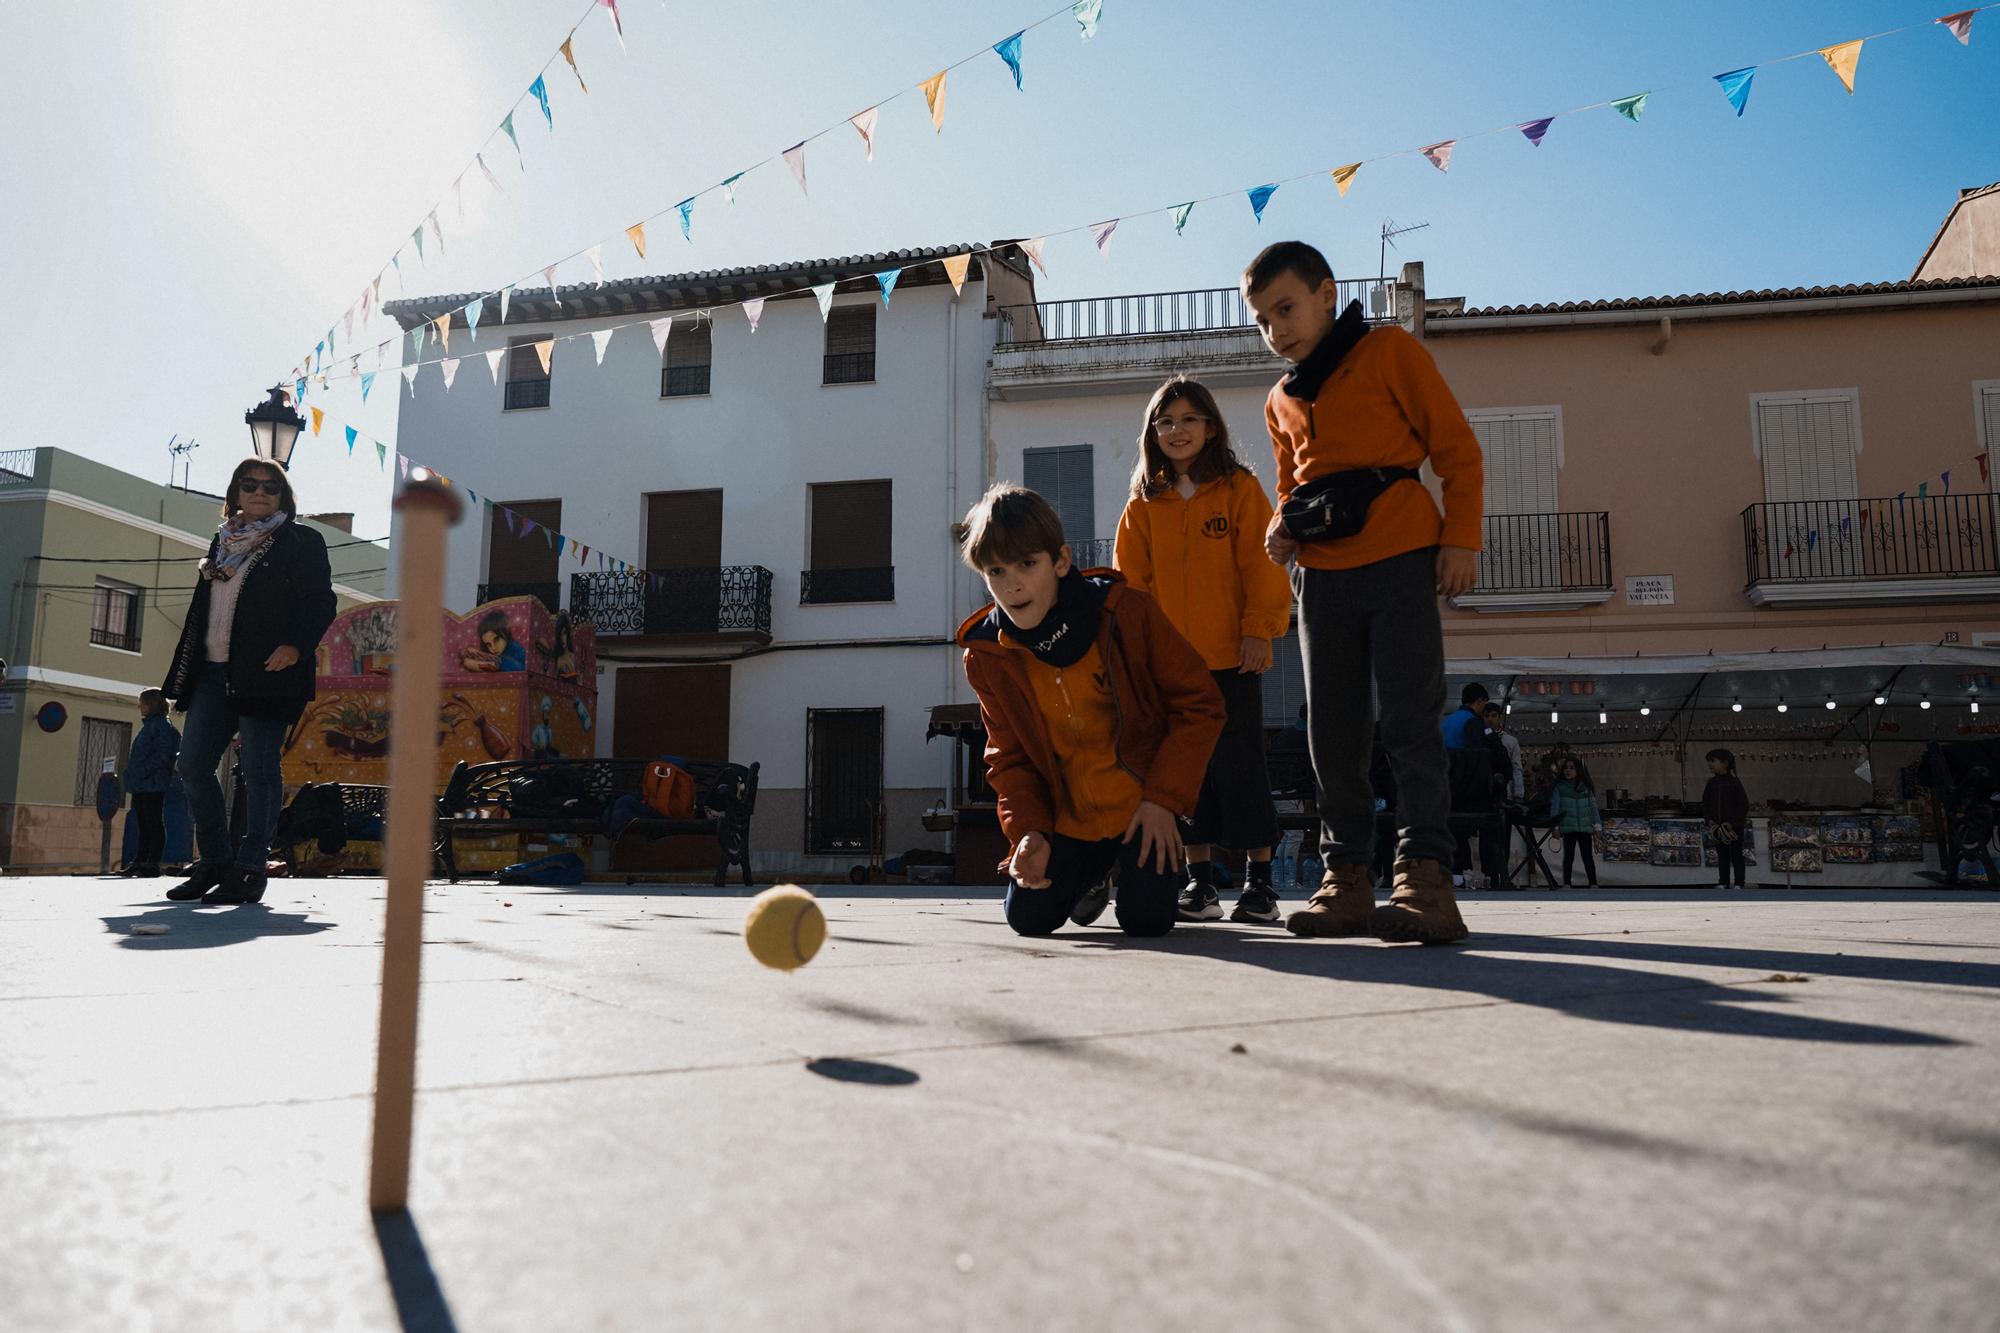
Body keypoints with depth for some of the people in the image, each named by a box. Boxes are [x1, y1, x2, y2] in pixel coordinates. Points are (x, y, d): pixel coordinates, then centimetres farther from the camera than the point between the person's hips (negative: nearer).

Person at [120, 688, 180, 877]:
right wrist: (132, 773, 14)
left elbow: (162, 755, -16)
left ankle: (152, 863, -4)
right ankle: (140, 861, 16)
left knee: (154, 824, -6)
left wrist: (142, 772, -19)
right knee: (143, 825, 11)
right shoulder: (148, 725, 20)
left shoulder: (162, 725, -8)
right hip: (140, 786, 9)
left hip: (153, 784, -9)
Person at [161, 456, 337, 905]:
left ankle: (250, 869, 0)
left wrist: (295, 645, -22)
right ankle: (214, 863, 16)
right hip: (213, 672, 7)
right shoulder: (223, 541, 21)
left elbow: (320, 602, -6)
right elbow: (202, 606, 23)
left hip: (265, 671, -7)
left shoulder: (301, 541, 2)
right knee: (192, 766, 5)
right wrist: (184, 671, 17)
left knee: (259, 770, -5)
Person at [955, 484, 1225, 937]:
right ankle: (1094, 871, 29)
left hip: (1144, 801, -3)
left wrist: (1164, 798, -18)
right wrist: (1028, 830, -14)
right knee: (1028, 916, -4)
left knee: (1146, 918, -14)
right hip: (1068, 813, 3)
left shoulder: (1127, 612, -18)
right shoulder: (986, 656, -7)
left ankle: (1146, 859, 23)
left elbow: (1199, 704, -12)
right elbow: (1009, 756, 3)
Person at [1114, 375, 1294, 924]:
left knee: (1239, 762, -1)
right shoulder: (1143, 505, 11)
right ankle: (1199, 883, 14)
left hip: (1232, 654, -3)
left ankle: (1259, 882, 8)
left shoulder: (1240, 489, 2)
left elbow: (1261, 565, -2)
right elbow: (1132, 581, 10)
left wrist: (1258, 629, -10)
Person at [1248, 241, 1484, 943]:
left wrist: (1461, 538, -11)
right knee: (1334, 734, 4)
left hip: (1401, 562, -5)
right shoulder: (1280, 401, 19)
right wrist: (1282, 525, 4)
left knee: (1408, 721, -11)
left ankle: (1424, 874, -11)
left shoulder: (1390, 351, 4)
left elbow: (1457, 447, 0)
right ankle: (1348, 878, 10)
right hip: (1321, 574, 6)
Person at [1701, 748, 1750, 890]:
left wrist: (1732, 823, -17)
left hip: (1734, 826, -5)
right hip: (1717, 826, 5)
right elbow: (1705, 803, 11)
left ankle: (1739, 884, 9)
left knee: (1736, 856, 4)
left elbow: (1743, 805, -12)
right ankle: (1723, 883, 14)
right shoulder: (1712, 783, 4)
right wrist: (1709, 819, -3)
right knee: (1722, 856, 9)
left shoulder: (1734, 782, -11)